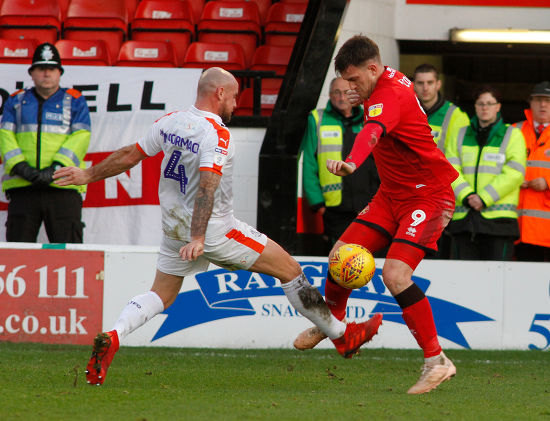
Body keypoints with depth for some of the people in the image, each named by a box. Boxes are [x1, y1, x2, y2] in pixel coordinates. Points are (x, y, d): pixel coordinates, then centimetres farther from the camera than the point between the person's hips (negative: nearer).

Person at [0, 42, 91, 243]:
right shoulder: (16, 102, 17)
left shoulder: (74, 101, 12)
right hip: (22, 187, 2)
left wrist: (55, 169, -13)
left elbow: (80, 137, 0)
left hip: (63, 186, -2)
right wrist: (21, 167, -11)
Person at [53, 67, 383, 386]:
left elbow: (130, 155, 10)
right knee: (289, 268, 3)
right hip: (214, 229, -7)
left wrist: (88, 176, 24)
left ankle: (111, 338, -11)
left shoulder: (169, 122, 3)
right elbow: (206, 187, -30)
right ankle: (341, 335, 10)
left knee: (161, 295, 16)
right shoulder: (216, 134, -19)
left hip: (175, 226, 7)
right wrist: (198, 239, -37)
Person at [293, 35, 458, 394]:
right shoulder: (392, 81, 4)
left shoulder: (389, 95, -25)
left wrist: (352, 162, -67)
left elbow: (373, 131, -51)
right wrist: (363, 99, 18)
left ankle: (436, 361, -16)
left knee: (395, 274, -24)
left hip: (428, 198, -9)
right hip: (393, 195, 9)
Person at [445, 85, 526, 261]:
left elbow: (514, 174, -5)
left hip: (498, 219, -3)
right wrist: (466, 196, -12)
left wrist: (484, 198, -14)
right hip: (464, 219, 3)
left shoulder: (512, 135, 7)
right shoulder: (460, 136, 17)